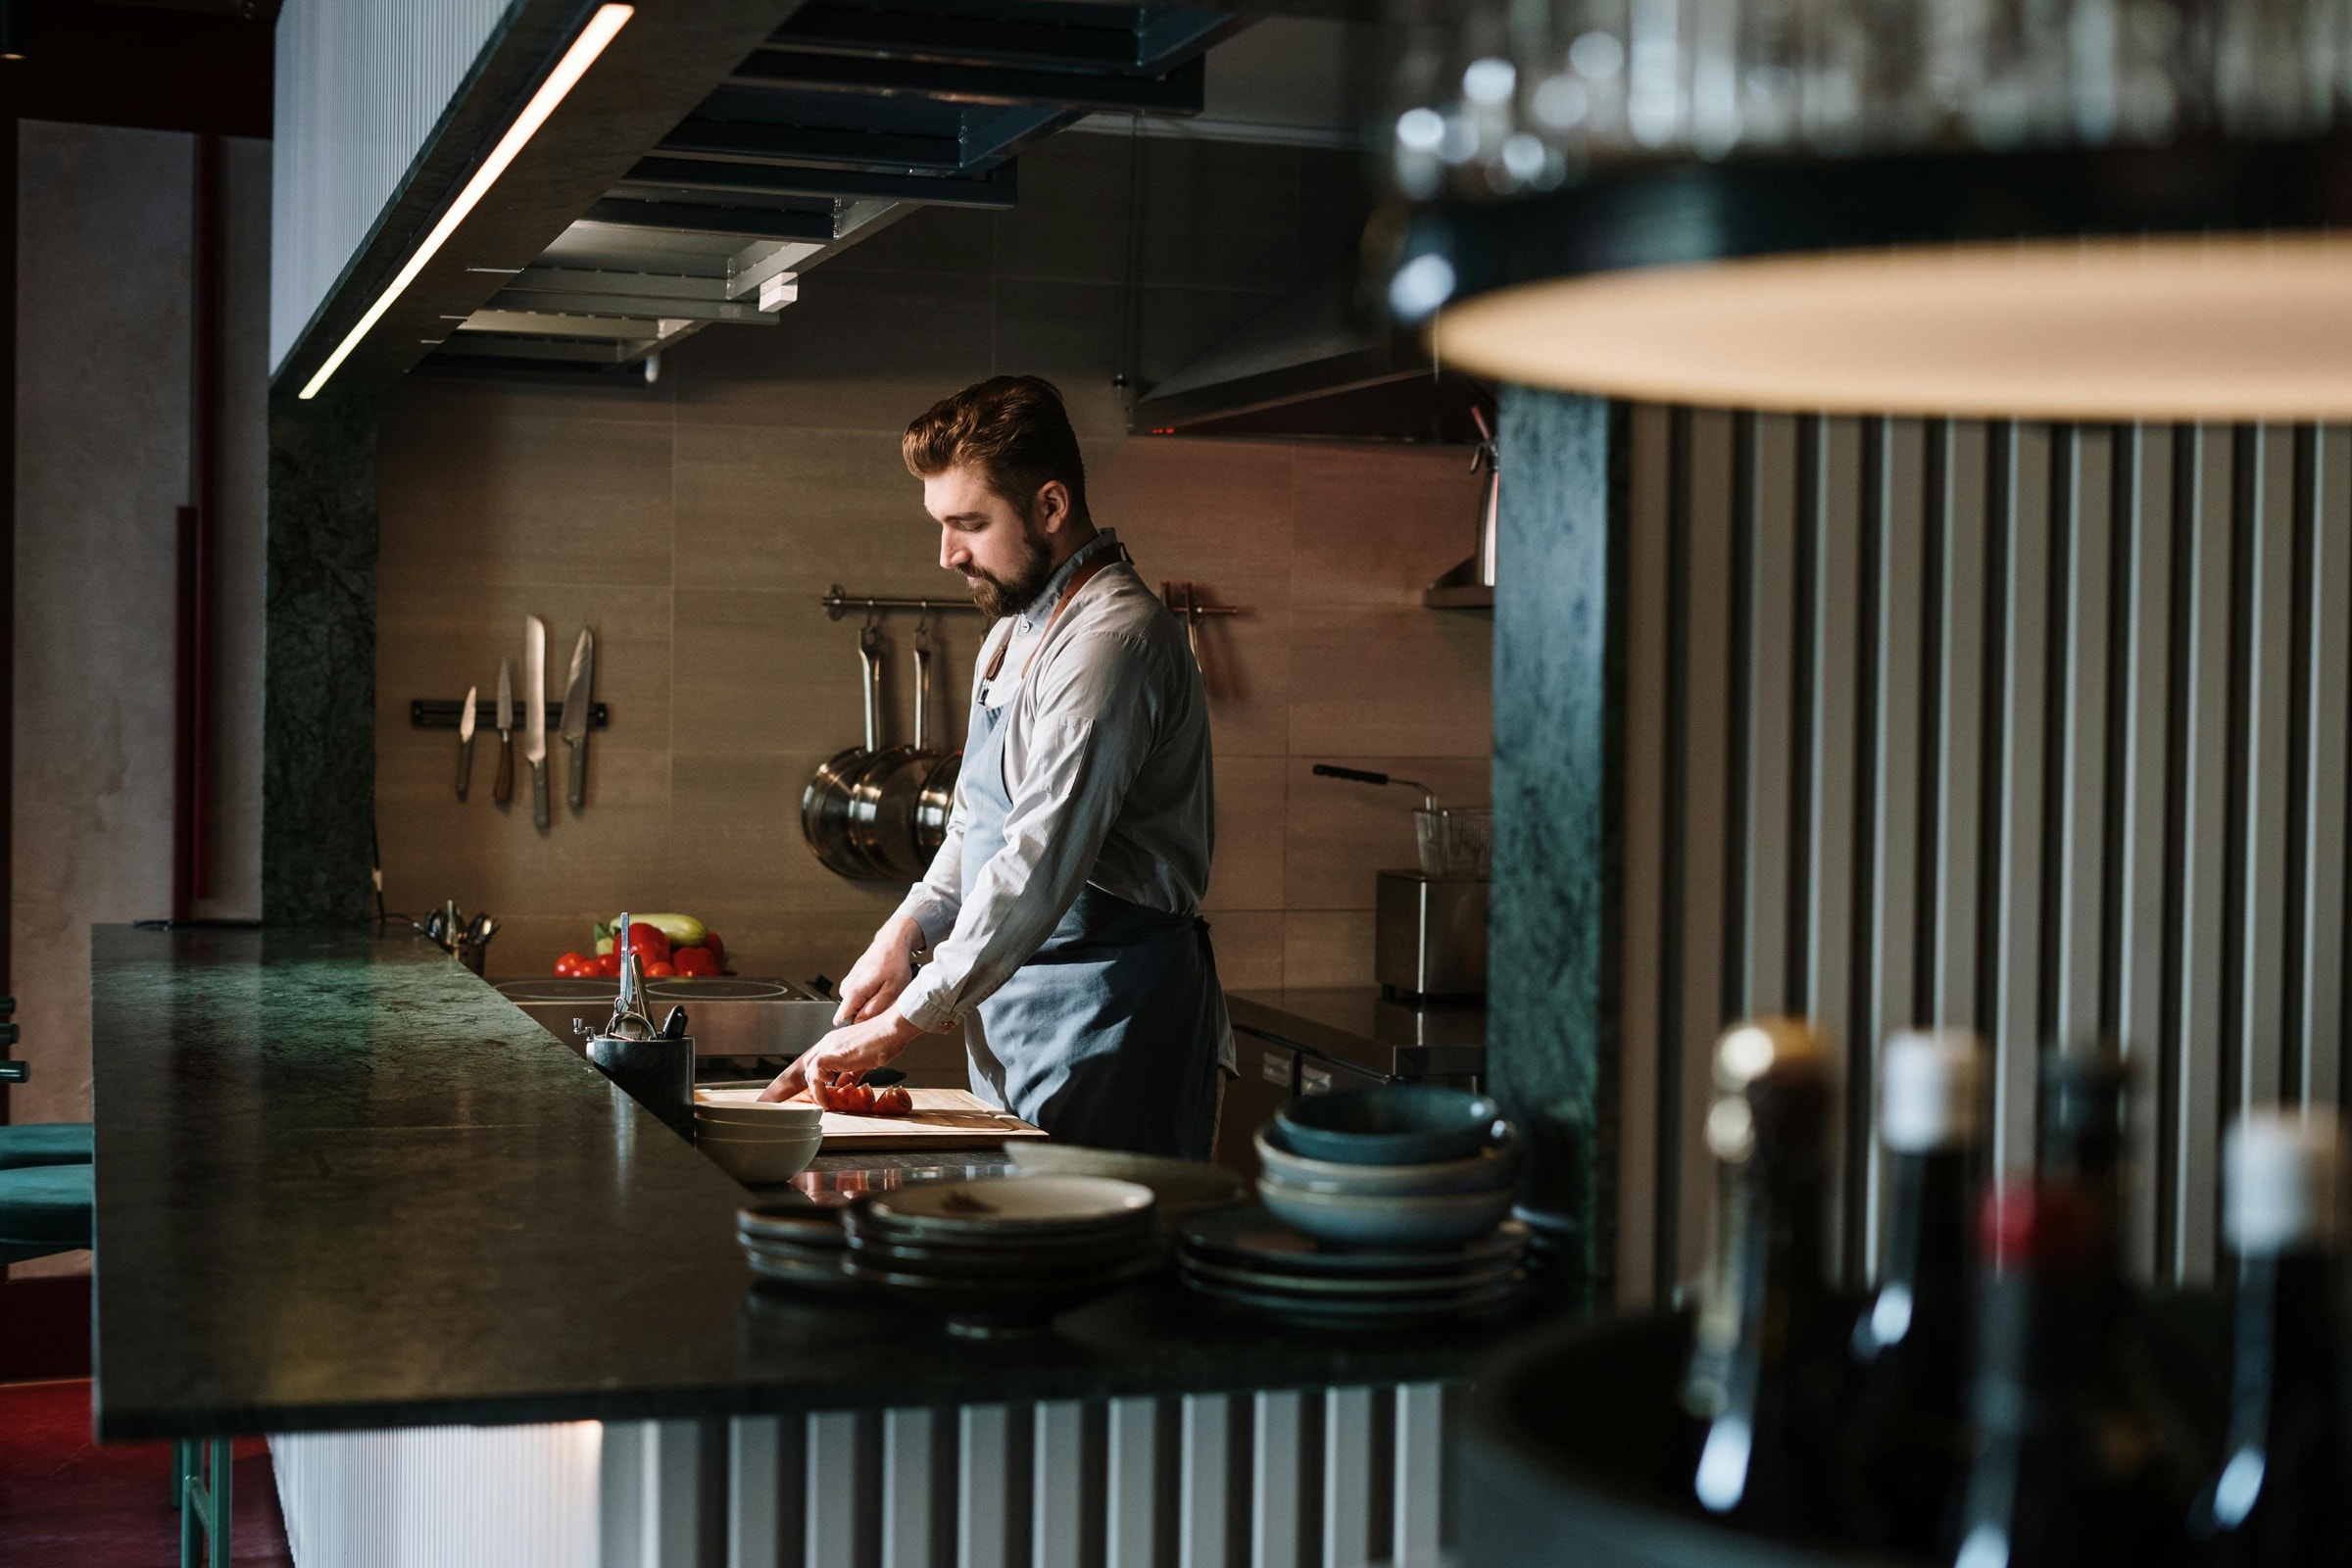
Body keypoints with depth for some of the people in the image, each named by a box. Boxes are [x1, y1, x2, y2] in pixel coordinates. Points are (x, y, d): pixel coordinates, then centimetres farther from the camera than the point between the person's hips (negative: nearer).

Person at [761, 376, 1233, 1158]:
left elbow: (1038, 861, -22)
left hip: (1107, 1021, -9)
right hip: (1010, 1019, 9)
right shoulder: (1013, 634, 16)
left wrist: (905, 1020, -19)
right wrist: (905, 933, 8)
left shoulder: (1112, 638, -17)